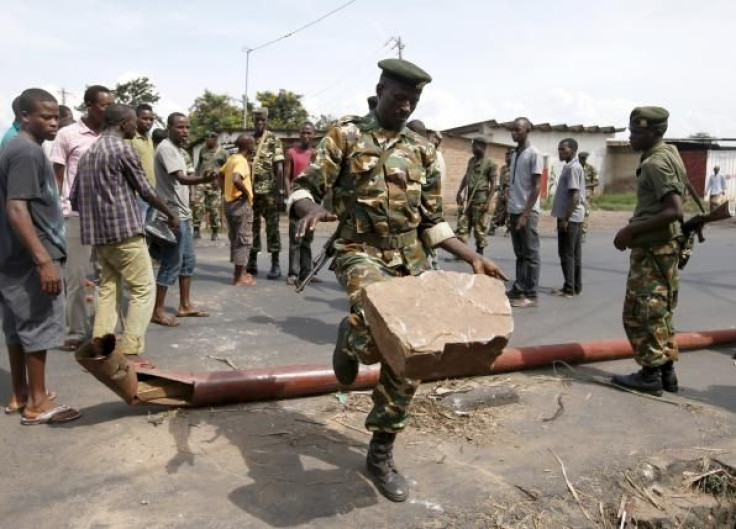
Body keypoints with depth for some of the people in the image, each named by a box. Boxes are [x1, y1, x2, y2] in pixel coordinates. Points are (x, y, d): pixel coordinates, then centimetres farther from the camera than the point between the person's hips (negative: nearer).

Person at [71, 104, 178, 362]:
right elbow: (145, 191, -6)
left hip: (97, 233, 9)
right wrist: (170, 214, 7)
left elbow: (75, 198, 15)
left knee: (108, 288, 14)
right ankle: (127, 351, -6)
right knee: (143, 289, -2)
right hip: (124, 230, -8)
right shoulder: (123, 148, -9)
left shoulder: (88, 152, 16)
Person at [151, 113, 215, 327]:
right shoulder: (166, 148, -16)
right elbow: (181, 178, -29)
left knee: (188, 261, 15)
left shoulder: (180, 150, 15)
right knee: (171, 264, -5)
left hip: (183, 214, 10)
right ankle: (158, 311, 4)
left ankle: (185, 305, 24)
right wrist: (203, 179, -47)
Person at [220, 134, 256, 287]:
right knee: (244, 239, -3)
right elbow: (236, 180, -35)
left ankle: (238, 272, 25)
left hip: (229, 202, 9)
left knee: (235, 238, 16)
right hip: (241, 203, -9)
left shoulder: (231, 159, 10)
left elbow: (221, 174, 26)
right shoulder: (241, 161, -18)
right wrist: (247, 193, -20)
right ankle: (239, 277, 0)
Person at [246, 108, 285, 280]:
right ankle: (252, 261, 17)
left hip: (268, 190, -5)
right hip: (251, 190, 5)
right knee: (252, 224, 9)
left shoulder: (274, 141, -2)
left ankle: (275, 264, 0)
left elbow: (280, 168, -8)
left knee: (272, 225, -3)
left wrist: (277, 189, -14)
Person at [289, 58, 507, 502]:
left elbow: (432, 221, 13)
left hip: (412, 260, 5)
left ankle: (381, 454, 23)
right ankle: (351, 338, 5)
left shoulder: (423, 150, 11)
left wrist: (472, 257, 2)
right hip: (362, 252, -5)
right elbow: (303, 188, -6)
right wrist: (313, 208, -30)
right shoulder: (346, 136, -1)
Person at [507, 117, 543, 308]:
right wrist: (510, 212, 14)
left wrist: (525, 213, -17)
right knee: (520, 254, 12)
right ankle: (518, 289, 18)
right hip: (514, 211, 7)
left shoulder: (534, 154, -9)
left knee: (530, 254, -1)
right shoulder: (514, 154, 14)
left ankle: (531, 295, 3)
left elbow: (537, 186, -13)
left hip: (527, 212, -7)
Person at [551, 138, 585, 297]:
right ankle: (575, 286, 16)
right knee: (574, 253, 11)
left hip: (570, 218, -10)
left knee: (566, 254, -6)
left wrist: (566, 219, -21)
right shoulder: (572, 166, 17)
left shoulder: (572, 168, -14)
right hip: (575, 217, 10)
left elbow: (575, 196, -20)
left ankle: (569, 288, -2)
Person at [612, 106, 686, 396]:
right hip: (662, 246, 10)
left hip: (652, 249, -10)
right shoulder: (667, 153, 14)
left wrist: (632, 229, -22)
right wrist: (636, 227, 16)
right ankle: (666, 372, 22)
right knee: (659, 312, 15)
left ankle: (650, 375, 6)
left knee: (641, 312, -2)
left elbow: (675, 211, -26)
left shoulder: (655, 163, -17)